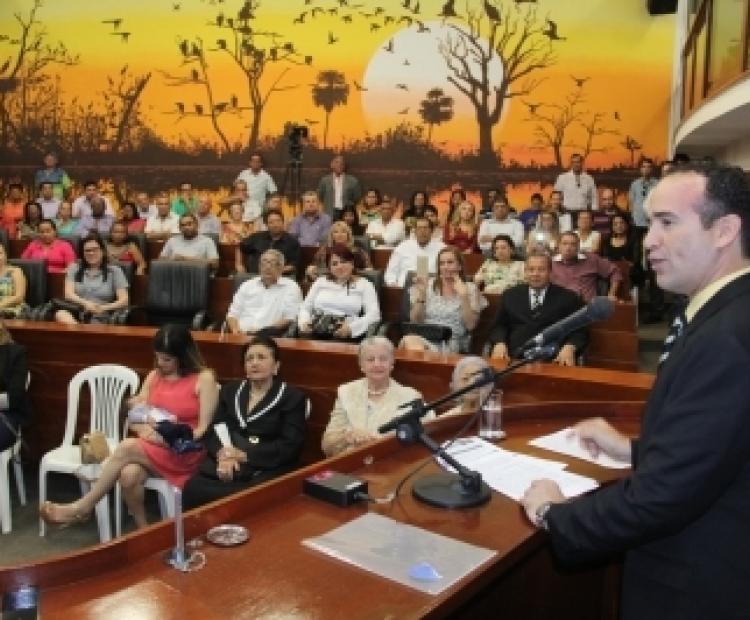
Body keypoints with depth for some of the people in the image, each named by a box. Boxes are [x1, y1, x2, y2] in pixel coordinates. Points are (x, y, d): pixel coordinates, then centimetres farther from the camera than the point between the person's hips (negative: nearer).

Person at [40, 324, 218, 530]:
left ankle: (82, 508, -14)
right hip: (151, 448, 5)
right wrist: (143, 429, -11)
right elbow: (134, 419, 11)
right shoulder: (154, 376, 13)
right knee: (129, 474, -30)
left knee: (128, 447, -28)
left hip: (186, 455, -5)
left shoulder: (204, 379, -5)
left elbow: (205, 430, -9)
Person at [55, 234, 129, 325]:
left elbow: (124, 301, 2)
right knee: (61, 314, -35)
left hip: (101, 320, -2)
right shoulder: (74, 268, 20)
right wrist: (85, 303, -16)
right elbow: (68, 294, 5)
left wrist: (104, 308, -17)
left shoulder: (114, 271, 13)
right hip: (76, 316, 2)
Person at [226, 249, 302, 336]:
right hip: (242, 334, 3)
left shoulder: (291, 287, 8)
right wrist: (236, 330, -3)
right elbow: (233, 314, 19)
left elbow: (290, 318, -1)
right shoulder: (247, 285, 21)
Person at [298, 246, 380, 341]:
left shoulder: (364, 284, 11)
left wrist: (351, 328, -17)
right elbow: (305, 308, 20)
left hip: (345, 334, -2)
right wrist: (304, 323, -3)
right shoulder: (321, 282, 22)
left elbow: (374, 314, -2)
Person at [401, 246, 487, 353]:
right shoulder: (428, 285, 12)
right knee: (409, 340, -35)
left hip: (451, 344, -3)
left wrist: (464, 297, -12)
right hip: (424, 336, 3)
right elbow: (414, 321, 6)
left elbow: (470, 326, -2)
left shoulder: (470, 289, 8)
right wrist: (421, 295, -6)